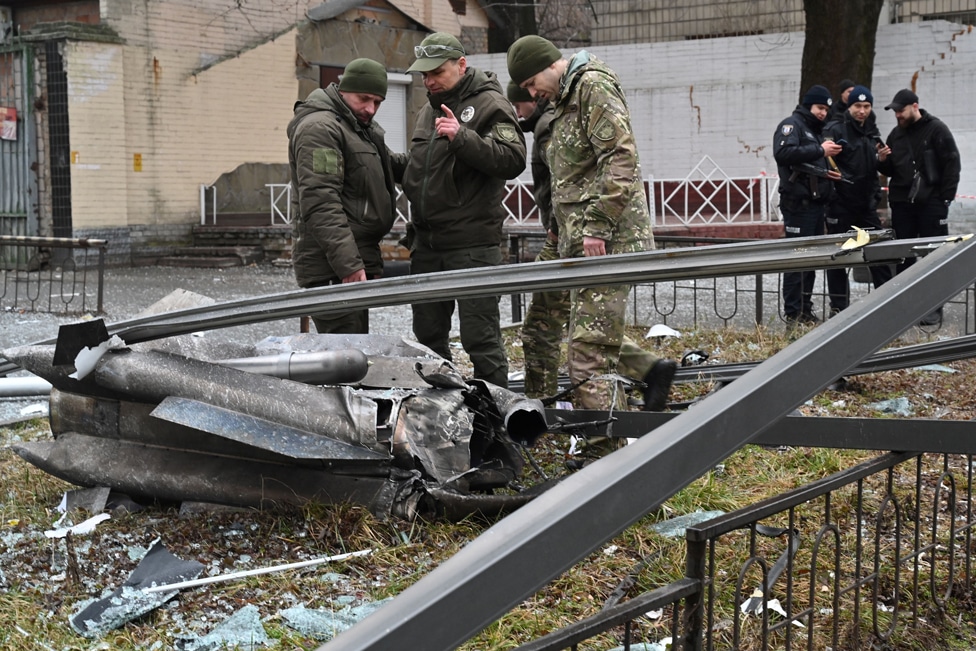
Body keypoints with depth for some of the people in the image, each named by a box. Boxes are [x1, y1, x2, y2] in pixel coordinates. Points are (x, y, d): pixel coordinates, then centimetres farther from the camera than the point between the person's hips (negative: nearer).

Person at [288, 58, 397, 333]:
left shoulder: (362, 129, 22)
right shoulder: (319, 127, -11)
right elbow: (321, 204, -21)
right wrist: (348, 264, -26)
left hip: (355, 262, 10)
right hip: (332, 269, -10)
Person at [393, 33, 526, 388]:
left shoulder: (490, 104, -7)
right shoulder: (430, 109, 18)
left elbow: (513, 160, -21)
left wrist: (462, 138, -28)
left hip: (472, 244, -8)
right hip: (426, 243, 8)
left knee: (480, 338, -6)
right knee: (428, 336, 15)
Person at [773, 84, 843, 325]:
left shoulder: (816, 130, 23)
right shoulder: (791, 125, -6)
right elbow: (783, 153, -25)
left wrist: (827, 173, 13)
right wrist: (820, 150, -22)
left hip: (816, 203, 10)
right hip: (798, 203, -9)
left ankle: (806, 310, 16)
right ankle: (793, 314, -7)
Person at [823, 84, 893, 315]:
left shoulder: (872, 132, 15)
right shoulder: (835, 129, -7)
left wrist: (881, 157, 6)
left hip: (867, 203, 6)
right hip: (840, 203, -6)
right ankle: (838, 307, 10)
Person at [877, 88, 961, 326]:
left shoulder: (936, 129, -4)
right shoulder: (896, 134, 14)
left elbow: (952, 164, -6)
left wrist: (945, 197, -12)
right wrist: (883, 162, -4)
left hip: (931, 203, -5)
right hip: (902, 203, 5)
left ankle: (934, 308, 3)